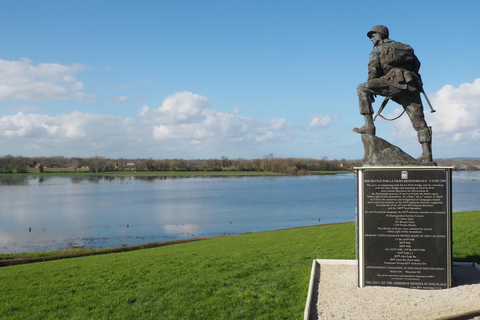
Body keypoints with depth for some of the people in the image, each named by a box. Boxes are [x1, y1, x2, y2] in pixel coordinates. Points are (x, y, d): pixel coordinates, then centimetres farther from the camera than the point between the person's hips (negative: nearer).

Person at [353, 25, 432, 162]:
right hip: (412, 85, 6)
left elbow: (373, 70, 4)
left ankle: (369, 125, -3)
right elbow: (416, 64, 28)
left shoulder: (377, 49, 16)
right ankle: (427, 154, 6)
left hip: (395, 82, -6)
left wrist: (371, 90, 15)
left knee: (362, 89, 4)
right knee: (419, 121, 8)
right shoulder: (403, 47, 32)